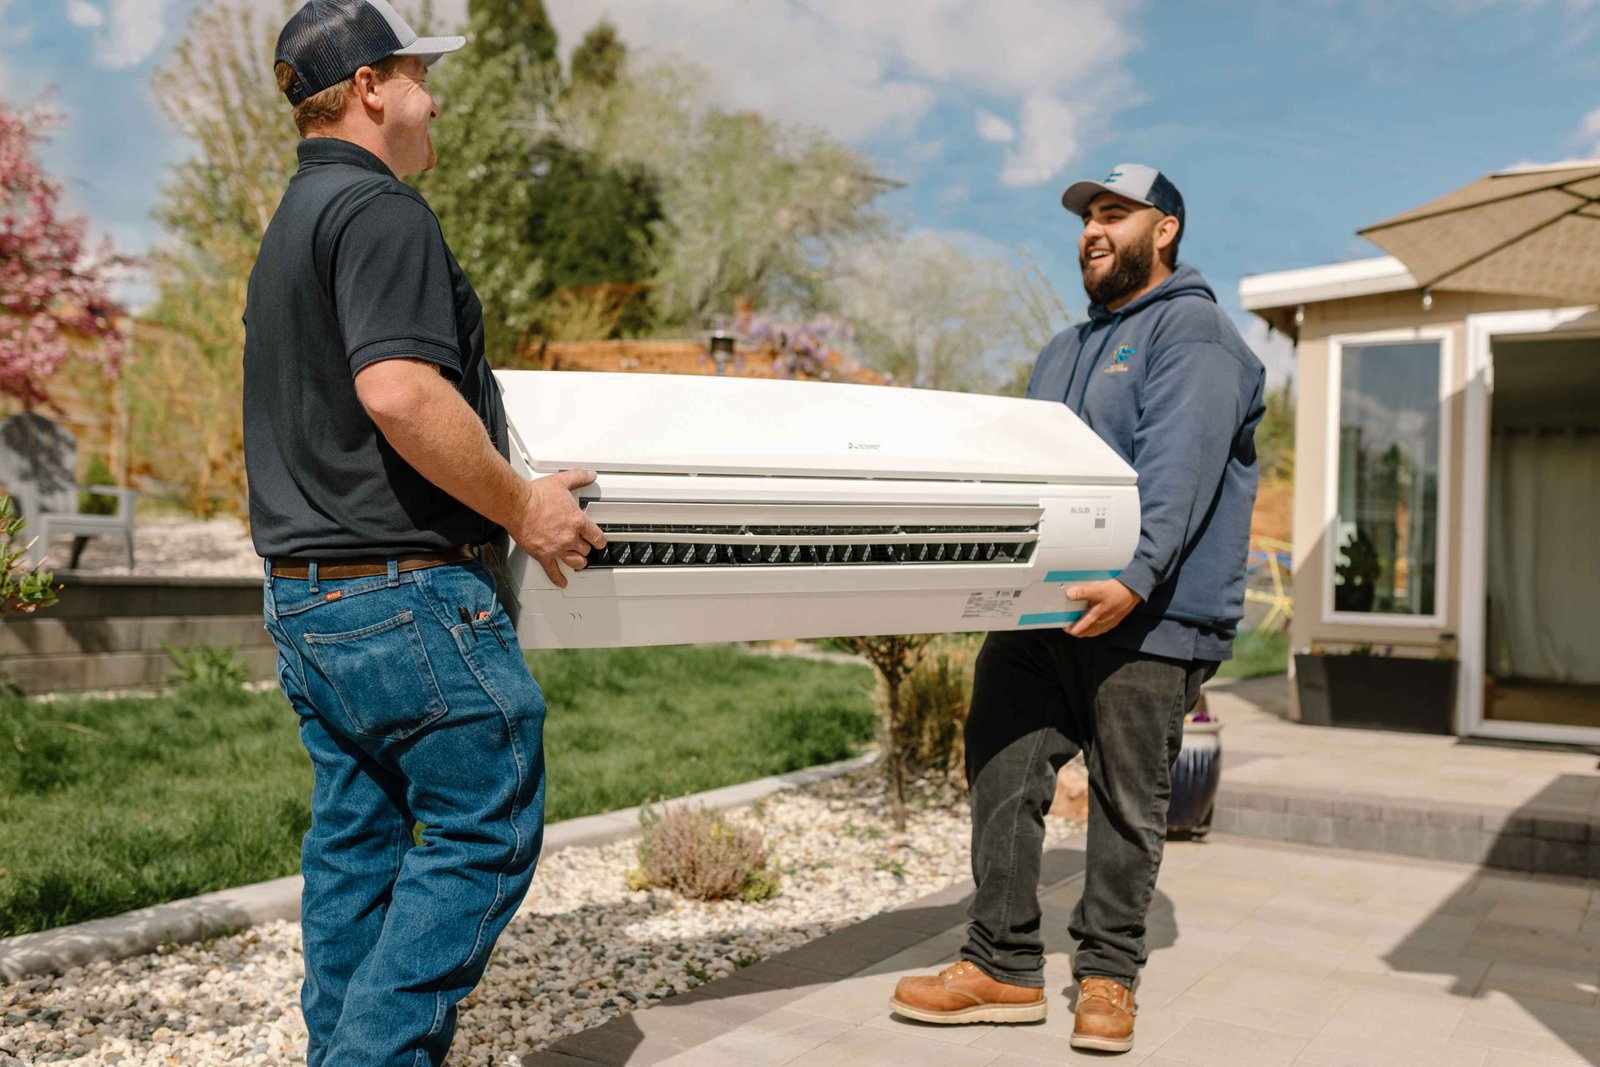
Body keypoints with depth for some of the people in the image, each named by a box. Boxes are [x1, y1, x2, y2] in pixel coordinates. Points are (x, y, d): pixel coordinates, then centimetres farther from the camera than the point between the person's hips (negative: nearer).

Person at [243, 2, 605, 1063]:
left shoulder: (288, 227, 21)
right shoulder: (380, 209, -12)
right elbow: (398, 390, -26)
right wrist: (522, 504, -16)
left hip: (302, 587, 10)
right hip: (404, 591, -10)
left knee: (355, 837, 15)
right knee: (486, 829, -1)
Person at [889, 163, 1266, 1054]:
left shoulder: (1194, 333, -3)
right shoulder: (1066, 351, 25)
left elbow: (1177, 470, -18)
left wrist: (1134, 577, -30)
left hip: (1147, 620, -7)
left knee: (1129, 806, 4)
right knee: (1002, 778, 3)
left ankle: (1109, 974, 20)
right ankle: (1004, 965, 13)